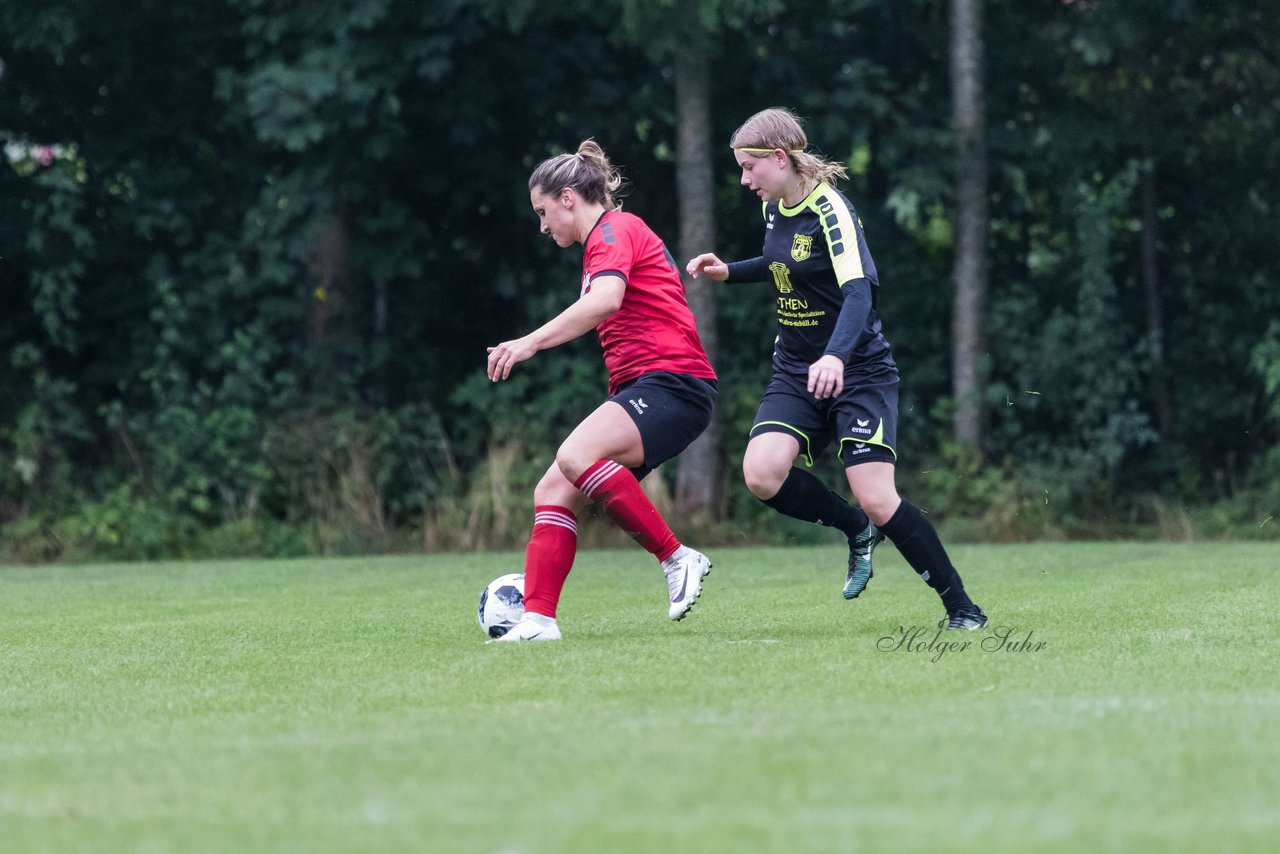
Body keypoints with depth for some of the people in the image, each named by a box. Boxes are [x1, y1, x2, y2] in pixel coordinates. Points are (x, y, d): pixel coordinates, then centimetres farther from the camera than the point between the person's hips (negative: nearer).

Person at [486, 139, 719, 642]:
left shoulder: (615, 229, -5)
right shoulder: (602, 242, 25)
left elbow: (605, 299, -25)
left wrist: (531, 342, -30)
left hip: (672, 382, -10)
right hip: (640, 390, 10)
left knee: (576, 456, -31)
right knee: (553, 491, -2)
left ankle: (677, 558, -22)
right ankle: (538, 619, -7)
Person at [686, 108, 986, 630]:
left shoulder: (829, 211, -18)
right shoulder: (776, 209, 6)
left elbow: (859, 292, -31)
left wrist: (836, 357, -47)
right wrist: (728, 272, 14)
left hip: (857, 372, -7)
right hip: (796, 371, 7)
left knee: (876, 499, -17)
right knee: (761, 474, -18)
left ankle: (961, 607, 0)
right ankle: (857, 530, 8)